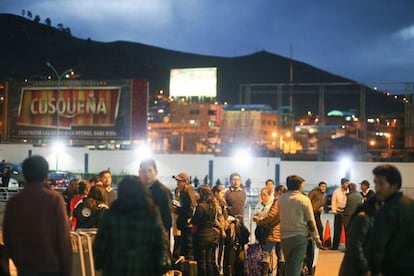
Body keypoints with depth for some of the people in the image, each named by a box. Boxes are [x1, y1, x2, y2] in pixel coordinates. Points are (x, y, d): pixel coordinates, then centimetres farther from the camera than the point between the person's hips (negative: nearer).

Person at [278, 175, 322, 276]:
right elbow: (310, 221, -8)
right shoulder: (304, 199, -9)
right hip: (300, 236, -3)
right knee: (296, 266, 0)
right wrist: (317, 238, 0)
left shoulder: (280, 198, -2)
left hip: (285, 237, 3)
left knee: (289, 265, 18)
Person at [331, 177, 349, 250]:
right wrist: (334, 211, -3)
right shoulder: (336, 192, 3)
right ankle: (335, 246, 11)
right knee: (337, 230, 3)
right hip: (339, 212, -1)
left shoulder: (348, 192, 3)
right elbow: (333, 202, 4)